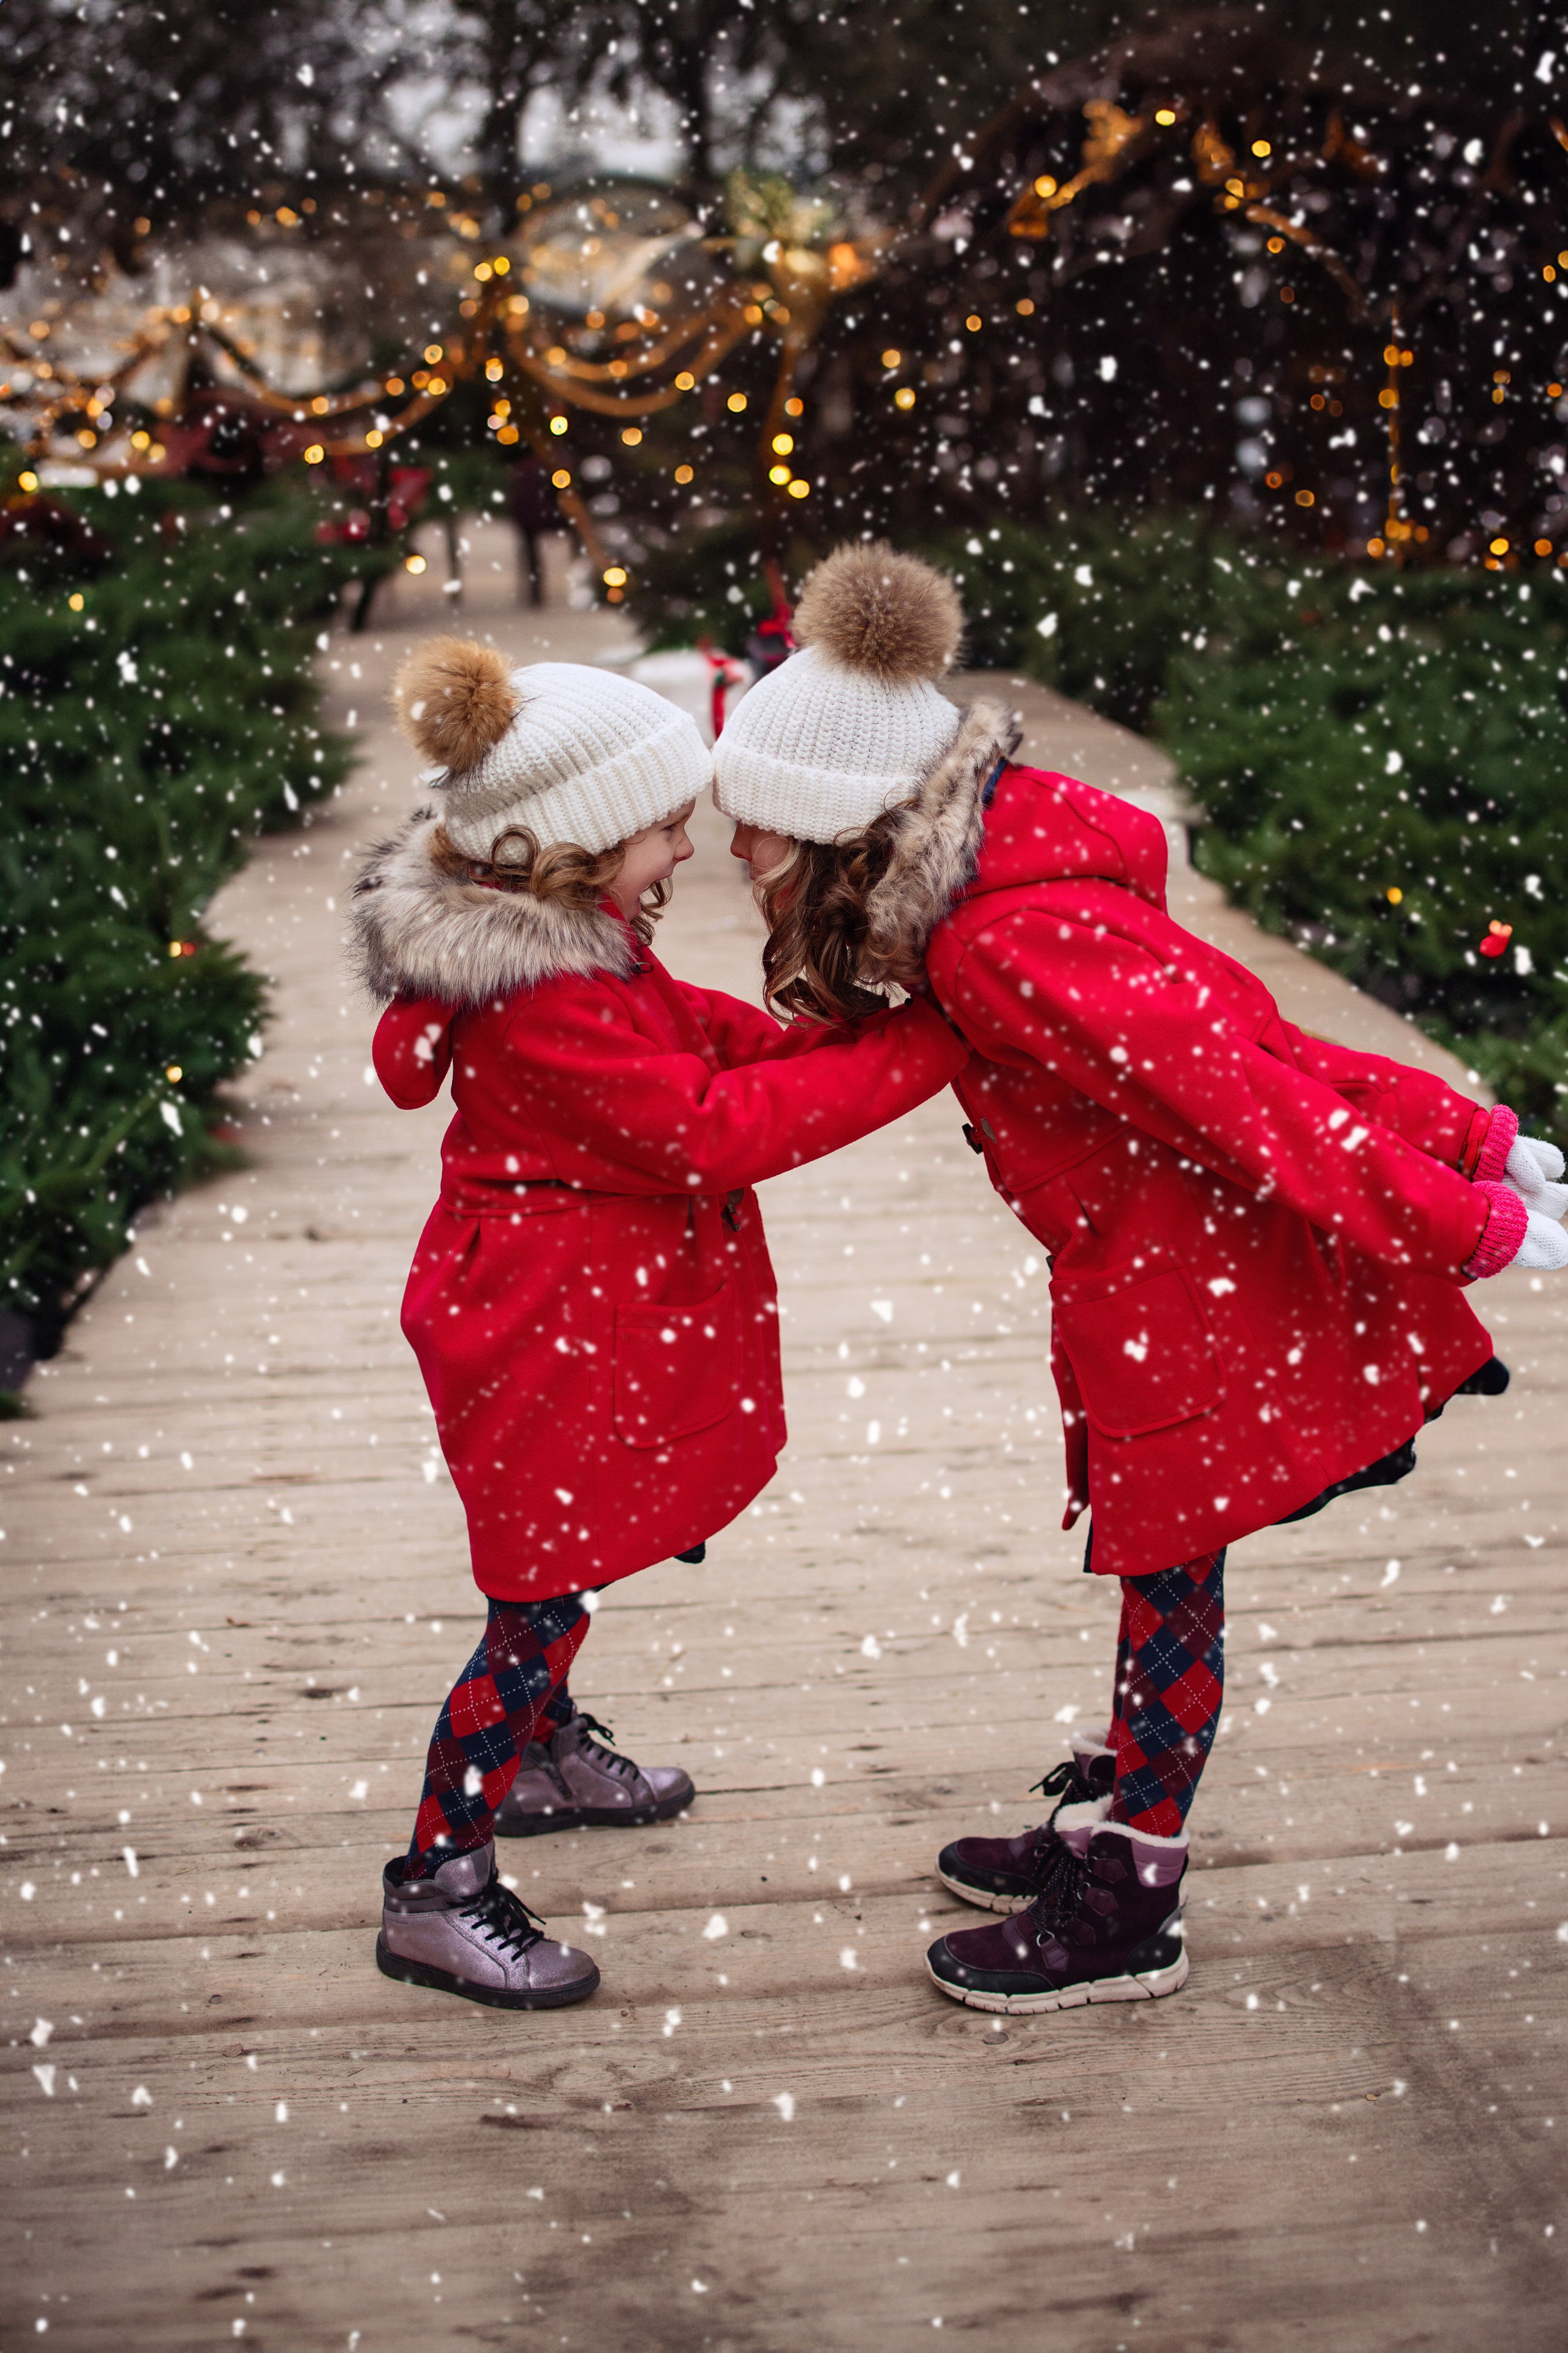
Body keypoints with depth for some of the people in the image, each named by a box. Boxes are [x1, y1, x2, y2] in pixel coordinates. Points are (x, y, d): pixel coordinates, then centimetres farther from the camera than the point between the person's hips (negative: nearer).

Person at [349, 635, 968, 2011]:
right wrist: (917, 1050, -26)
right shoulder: (543, 1004, -30)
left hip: (595, 1312, 10)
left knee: (566, 1565, 27)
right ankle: (436, 1889, 9)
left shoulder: (572, 936, 2)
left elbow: (693, 1029, 14)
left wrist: (812, 1042, -4)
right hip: (549, 1327, -10)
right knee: (545, 1596, -2)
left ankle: (540, 1754, 49)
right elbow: (711, 1128, -29)